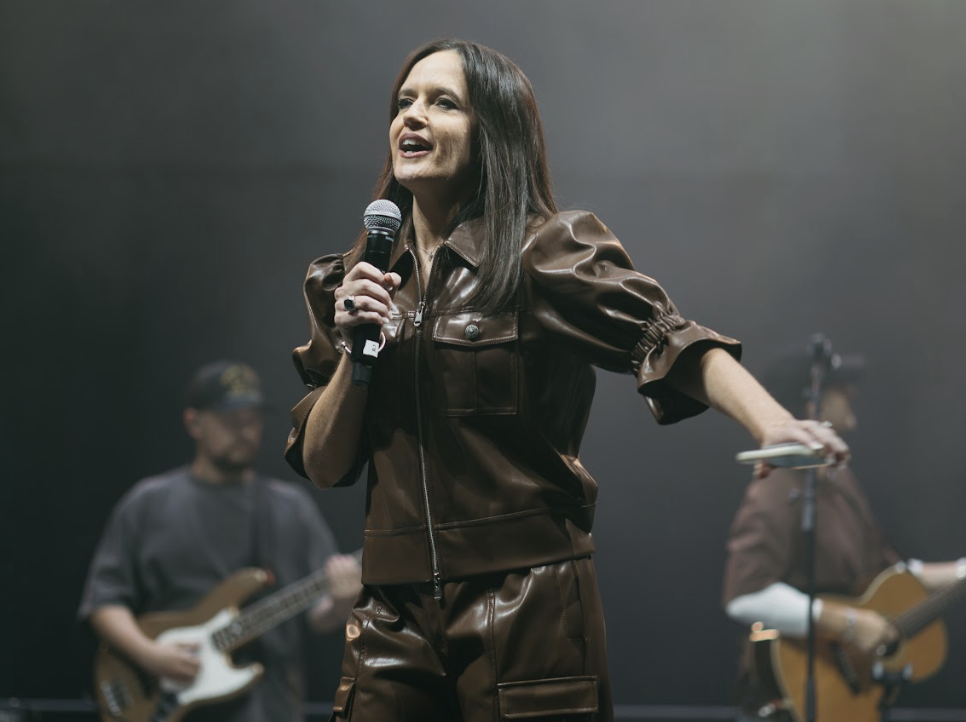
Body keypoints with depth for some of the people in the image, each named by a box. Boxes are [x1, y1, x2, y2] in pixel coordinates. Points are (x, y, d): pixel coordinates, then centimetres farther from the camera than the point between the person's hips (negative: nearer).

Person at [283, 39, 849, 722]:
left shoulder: (545, 253, -3)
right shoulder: (353, 282, 11)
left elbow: (671, 341, -18)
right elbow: (323, 466, 9)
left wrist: (777, 428, -34)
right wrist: (355, 351, -7)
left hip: (526, 608, -4)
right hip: (394, 613, 4)